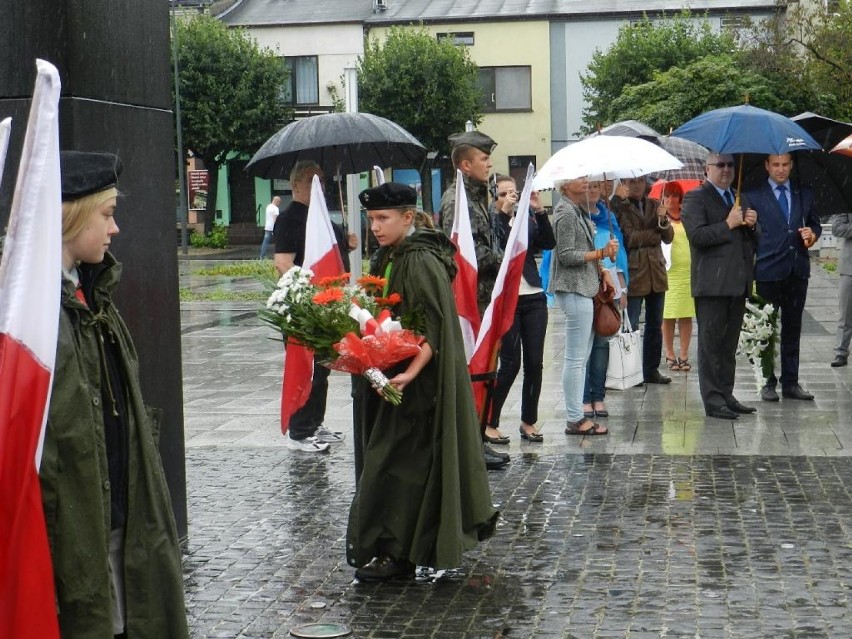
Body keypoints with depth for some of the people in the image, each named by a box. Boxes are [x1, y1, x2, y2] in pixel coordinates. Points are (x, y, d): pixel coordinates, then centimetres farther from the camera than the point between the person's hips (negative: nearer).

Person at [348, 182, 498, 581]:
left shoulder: (421, 262, -18)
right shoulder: (391, 257, 10)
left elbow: (434, 328, -23)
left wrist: (410, 373, -33)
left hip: (419, 382, -9)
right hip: (394, 375, 9)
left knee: (400, 464, -5)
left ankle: (397, 553, 3)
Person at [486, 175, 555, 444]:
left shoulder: (527, 218, 10)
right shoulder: (490, 220, -3)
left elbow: (549, 243, -3)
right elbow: (496, 248, -20)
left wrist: (540, 211, -11)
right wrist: (504, 213, -22)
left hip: (533, 298, 5)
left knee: (535, 362, 5)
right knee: (510, 363, -5)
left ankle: (528, 421, 17)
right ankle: (489, 423, 6)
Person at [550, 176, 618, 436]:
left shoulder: (578, 211, 16)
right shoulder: (566, 213, -13)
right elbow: (566, 255, -17)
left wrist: (601, 271, 13)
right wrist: (602, 253, -15)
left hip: (584, 288, 10)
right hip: (574, 290, -10)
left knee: (581, 357, 12)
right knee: (575, 358, -7)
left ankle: (577, 416, 16)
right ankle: (575, 419, -3)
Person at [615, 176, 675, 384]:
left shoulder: (654, 205, 13)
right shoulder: (620, 208, -2)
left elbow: (668, 237, 5)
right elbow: (630, 238, -13)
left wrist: (663, 222, -14)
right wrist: (655, 233, -4)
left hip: (656, 272, 5)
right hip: (633, 273, -5)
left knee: (655, 325, 10)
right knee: (630, 327, -5)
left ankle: (651, 370, 18)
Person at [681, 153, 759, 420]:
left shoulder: (740, 199, 21)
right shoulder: (695, 198, -3)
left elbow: (753, 241, 23)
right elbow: (697, 236, -17)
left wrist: (751, 225, 2)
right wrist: (729, 224, -15)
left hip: (737, 283, 7)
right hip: (712, 283, -7)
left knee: (729, 344, 12)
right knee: (711, 343, -4)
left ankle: (726, 395, 18)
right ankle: (713, 400, -1)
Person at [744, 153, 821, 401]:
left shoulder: (804, 194, 13)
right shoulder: (753, 196, 2)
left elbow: (815, 223, 21)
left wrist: (813, 234, -1)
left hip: (797, 270, 4)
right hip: (768, 271, -4)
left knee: (793, 328, 8)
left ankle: (790, 382, 14)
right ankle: (768, 383, 8)